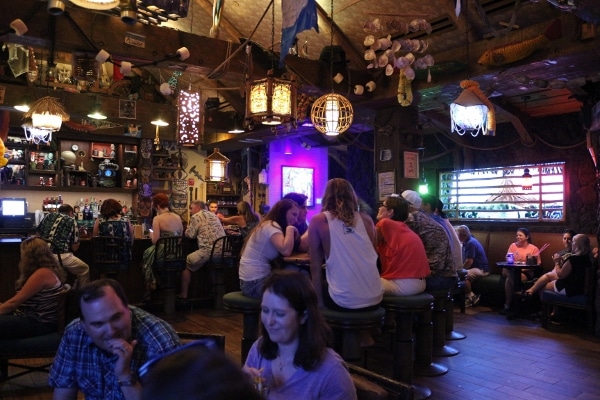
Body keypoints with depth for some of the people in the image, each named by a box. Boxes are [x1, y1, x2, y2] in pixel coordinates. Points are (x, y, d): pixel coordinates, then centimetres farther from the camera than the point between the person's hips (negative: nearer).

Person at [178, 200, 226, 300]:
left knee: (186, 263, 8)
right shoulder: (214, 215, 21)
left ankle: (184, 294, 11)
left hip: (208, 250, -7)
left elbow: (190, 235, 0)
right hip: (223, 250, 7)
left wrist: (188, 228, 20)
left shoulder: (195, 217, 0)